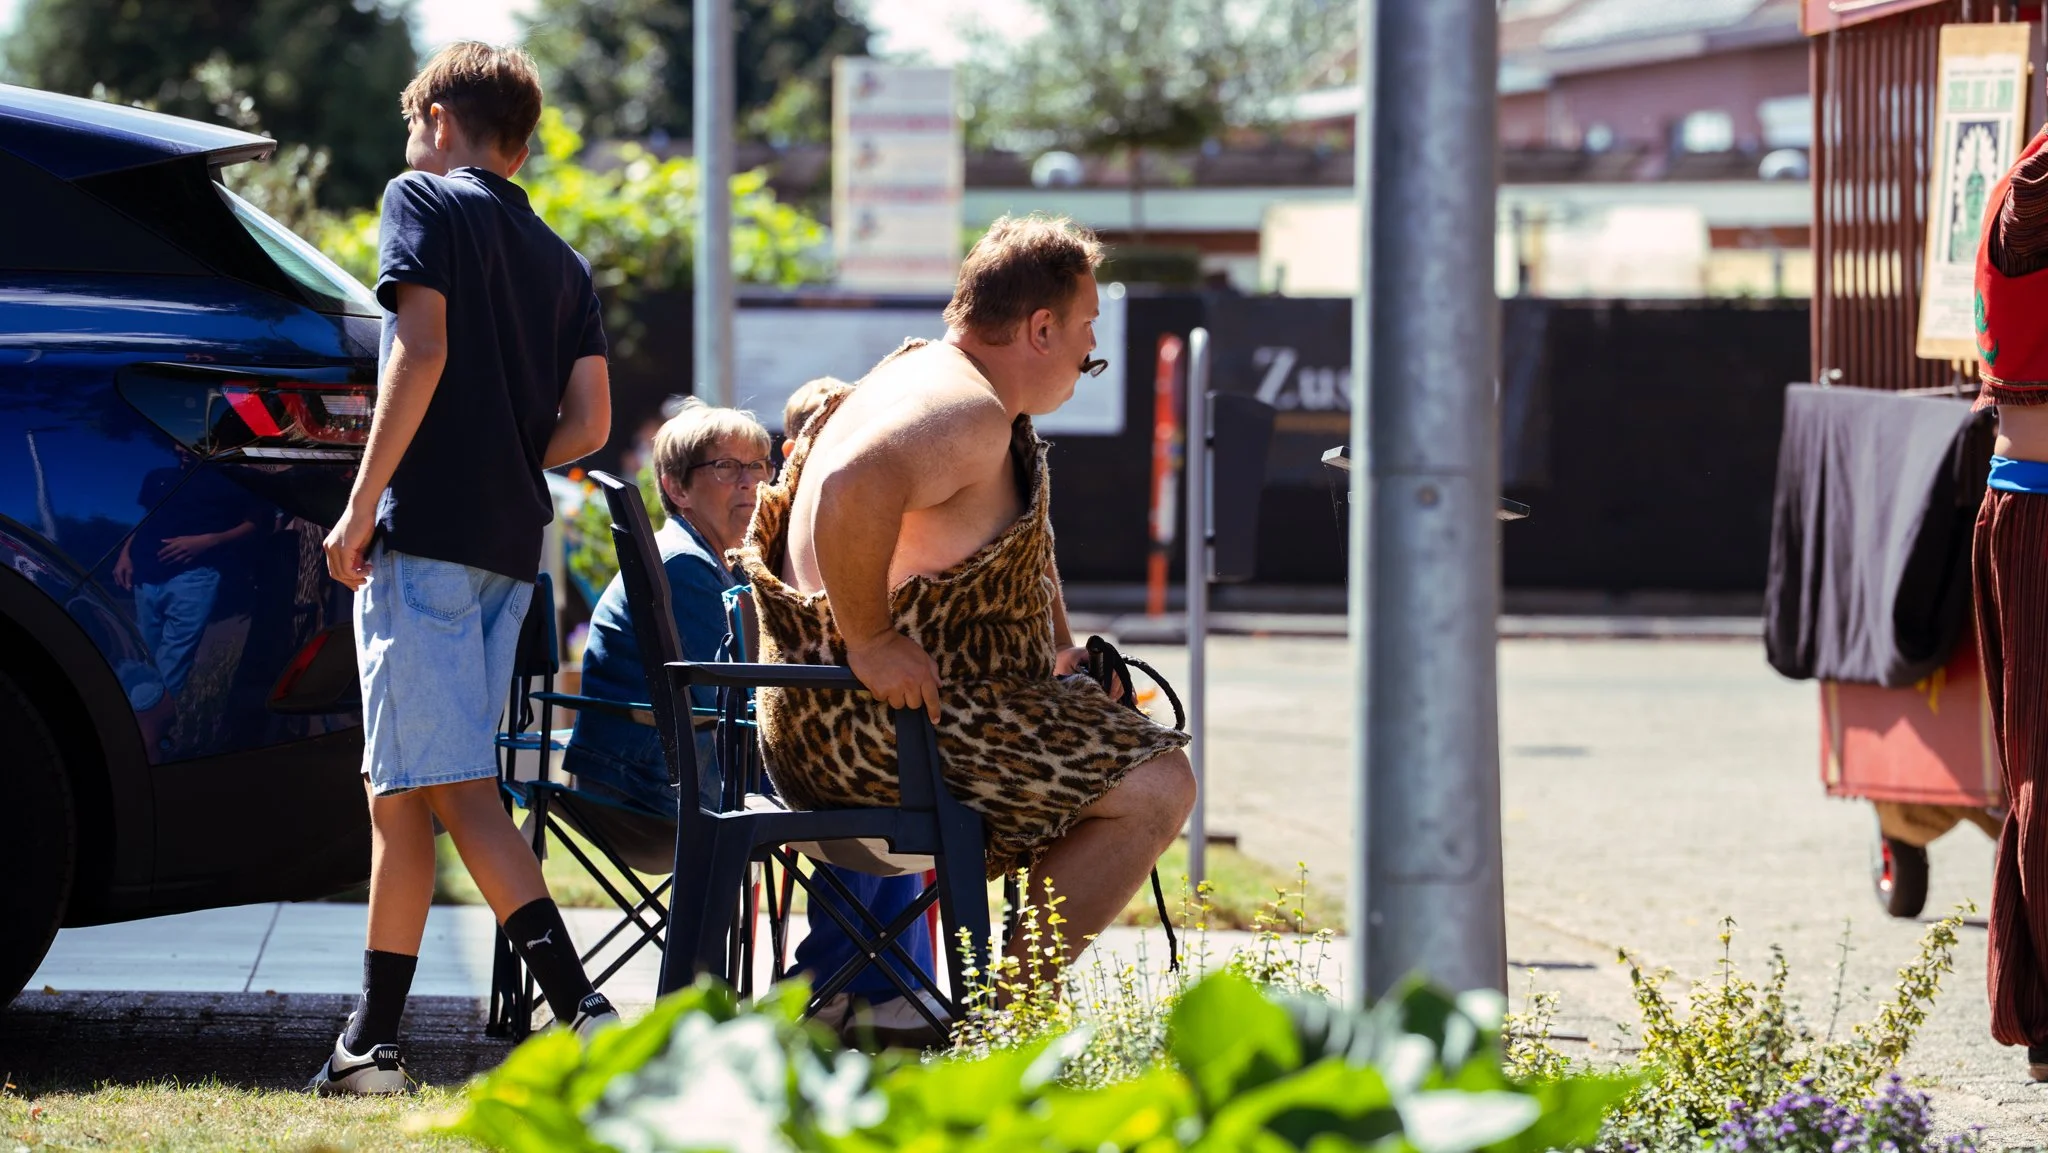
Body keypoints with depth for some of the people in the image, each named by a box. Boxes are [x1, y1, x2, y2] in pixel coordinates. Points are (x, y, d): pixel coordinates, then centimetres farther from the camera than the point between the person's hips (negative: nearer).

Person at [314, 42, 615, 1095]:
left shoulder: (423, 201, 1)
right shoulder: (559, 260, 19)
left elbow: (422, 348, -13)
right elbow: (589, 424, 8)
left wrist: (362, 504, -12)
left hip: (426, 533, -7)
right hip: (510, 550, 7)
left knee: (458, 791, -12)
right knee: (401, 791, 12)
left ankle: (582, 1009, -25)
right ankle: (371, 1041, 13)